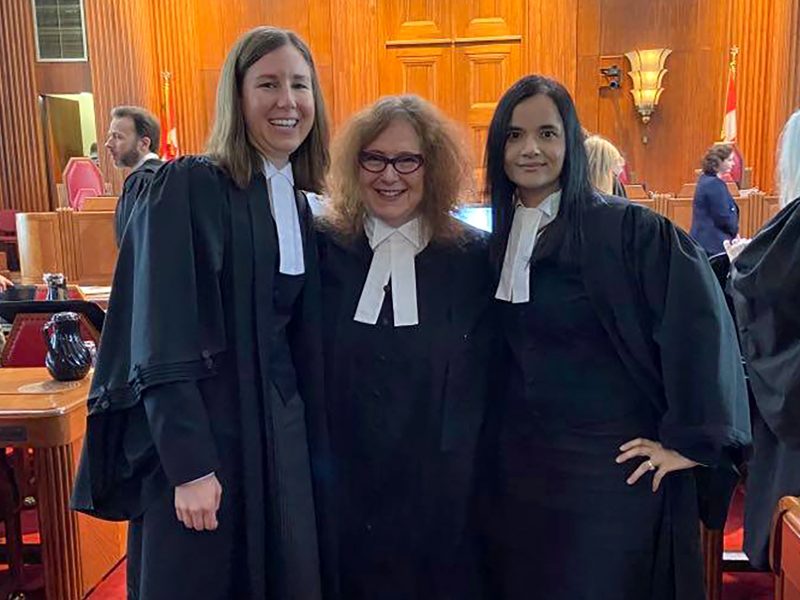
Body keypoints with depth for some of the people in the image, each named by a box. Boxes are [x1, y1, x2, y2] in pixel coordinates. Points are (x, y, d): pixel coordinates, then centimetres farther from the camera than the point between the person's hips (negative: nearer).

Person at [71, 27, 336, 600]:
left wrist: (316, 448, 11)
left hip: (283, 433, 6)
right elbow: (160, 341, -16)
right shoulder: (186, 187, -11)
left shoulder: (304, 208, 8)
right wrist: (188, 464, -19)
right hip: (199, 432, -6)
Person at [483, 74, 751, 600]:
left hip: (611, 470, -5)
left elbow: (700, 323, -16)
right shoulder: (497, 242, 5)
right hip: (518, 468, 5)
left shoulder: (626, 228, -12)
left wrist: (692, 440, -16)